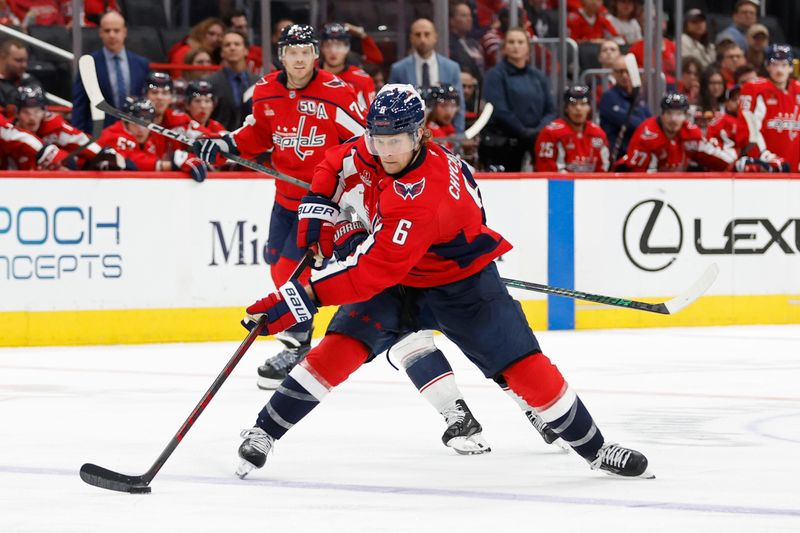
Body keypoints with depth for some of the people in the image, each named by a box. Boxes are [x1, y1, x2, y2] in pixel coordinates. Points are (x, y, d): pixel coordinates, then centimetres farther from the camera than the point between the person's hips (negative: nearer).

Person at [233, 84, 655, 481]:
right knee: (339, 350, -14)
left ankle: (595, 448, 5)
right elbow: (338, 164, 9)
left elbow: (373, 271, -45)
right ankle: (264, 431, -5)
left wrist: (302, 297, -50)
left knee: (523, 367, -11)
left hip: (462, 280, -6)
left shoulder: (421, 200, -39)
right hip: (399, 280, 6)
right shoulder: (371, 152, -16)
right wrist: (317, 204, -7)